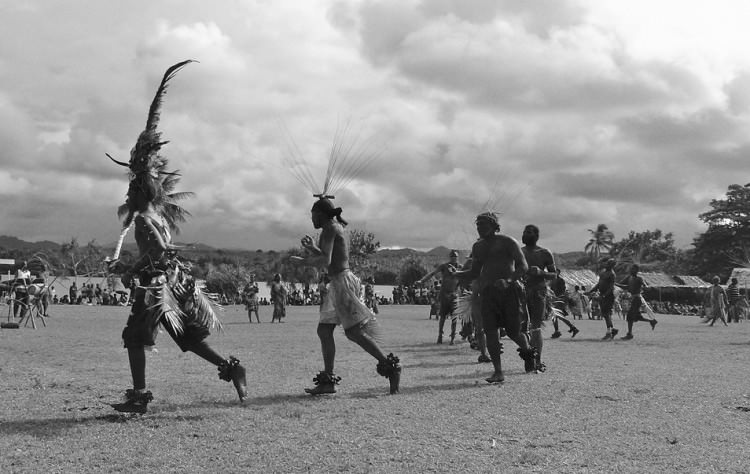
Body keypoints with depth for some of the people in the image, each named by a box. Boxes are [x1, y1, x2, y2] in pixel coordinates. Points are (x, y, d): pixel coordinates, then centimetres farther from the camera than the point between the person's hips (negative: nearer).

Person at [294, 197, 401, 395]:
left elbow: (326, 261, -19)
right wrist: (313, 248, 22)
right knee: (324, 331, 7)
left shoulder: (330, 229, -9)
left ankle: (391, 367, -7)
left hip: (343, 282, -10)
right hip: (337, 284, 10)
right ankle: (327, 381, 7)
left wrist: (305, 261, -6)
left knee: (355, 332, -11)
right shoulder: (336, 228, 20)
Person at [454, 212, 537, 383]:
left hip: (509, 290, -4)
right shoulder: (477, 247, 18)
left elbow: (523, 266, -7)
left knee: (513, 332, -3)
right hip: (487, 292, 5)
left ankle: (528, 351, 31)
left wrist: (508, 280, -24)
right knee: (490, 331, -9)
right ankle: (498, 372, -6)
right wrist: (453, 274, 5)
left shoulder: (507, 242, 0)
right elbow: (474, 273, 24)